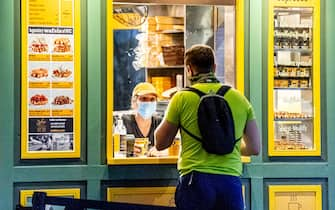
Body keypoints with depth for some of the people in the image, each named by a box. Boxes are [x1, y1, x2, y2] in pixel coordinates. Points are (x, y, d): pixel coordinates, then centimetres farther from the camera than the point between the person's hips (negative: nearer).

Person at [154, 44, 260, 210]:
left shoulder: (182, 98, -1)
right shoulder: (240, 99, 7)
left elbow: (160, 143, 7)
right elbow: (254, 148, 11)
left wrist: (169, 115, 22)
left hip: (195, 180, -2)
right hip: (231, 181, 2)